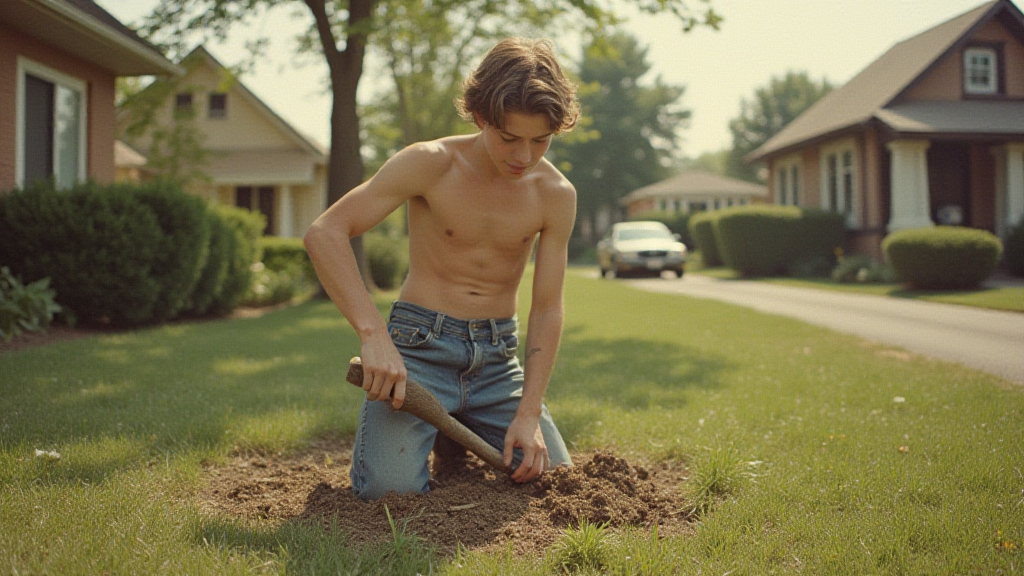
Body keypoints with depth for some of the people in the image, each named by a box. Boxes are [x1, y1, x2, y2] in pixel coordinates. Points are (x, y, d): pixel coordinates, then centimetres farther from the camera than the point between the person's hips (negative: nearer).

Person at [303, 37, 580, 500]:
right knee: (393, 491, -22)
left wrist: (529, 413, -13)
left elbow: (547, 309, -2)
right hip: (419, 345, -3)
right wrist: (374, 334, -31)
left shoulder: (556, 195, -3)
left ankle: (458, 439, 24)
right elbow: (324, 234, -19)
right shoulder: (431, 165, -13)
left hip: (497, 358, 4)